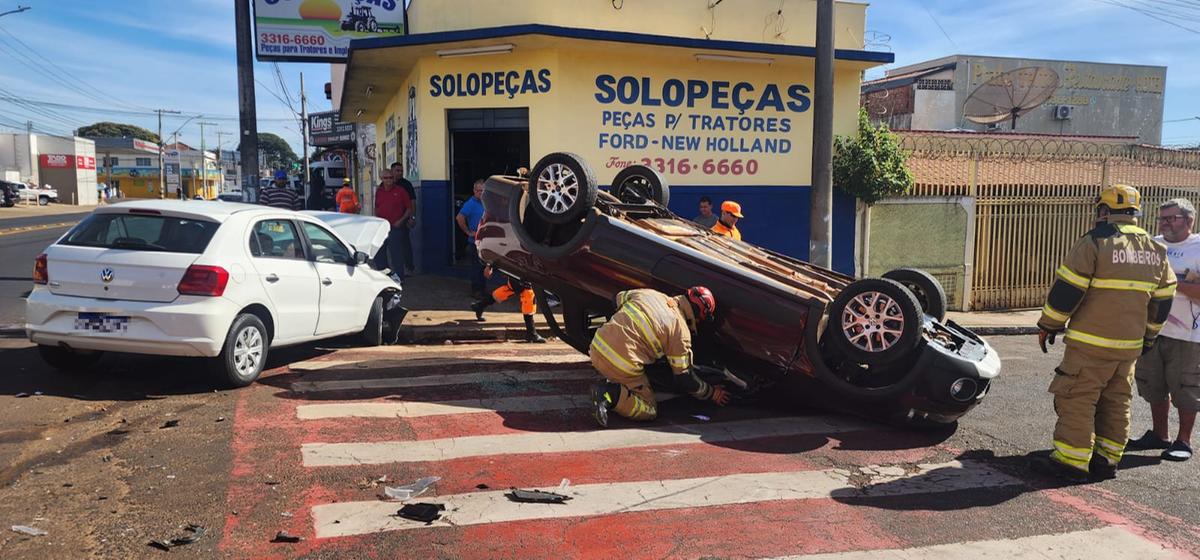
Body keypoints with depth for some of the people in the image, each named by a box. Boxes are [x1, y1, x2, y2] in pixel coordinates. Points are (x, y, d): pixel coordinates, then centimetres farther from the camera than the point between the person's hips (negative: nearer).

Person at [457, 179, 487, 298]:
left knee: (485, 266, 13)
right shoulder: (471, 203, -12)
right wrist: (468, 232, -17)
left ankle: (483, 289, 24)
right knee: (477, 266, -2)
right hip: (476, 242, -7)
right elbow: (459, 218, -22)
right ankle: (476, 291, 6)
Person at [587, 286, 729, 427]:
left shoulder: (647, 293, 11)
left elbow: (619, 298, 31)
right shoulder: (681, 332, -3)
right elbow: (685, 378, 2)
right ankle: (612, 395, -14)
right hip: (621, 365, -7)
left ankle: (609, 385, 6)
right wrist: (712, 393, 18)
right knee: (650, 411, 9)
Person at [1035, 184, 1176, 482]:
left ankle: (1071, 461, 0)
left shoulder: (1094, 242, -12)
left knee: (1077, 400, -2)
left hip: (1091, 343, -7)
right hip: (1130, 345, 7)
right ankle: (1107, 460, 20)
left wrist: (1048, 325, -2)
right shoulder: (1156, 251, 10)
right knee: (1116, 402, 14)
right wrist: (1148, 337, 26)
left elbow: (1065, 290, -13)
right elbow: (1162, 301, 16)